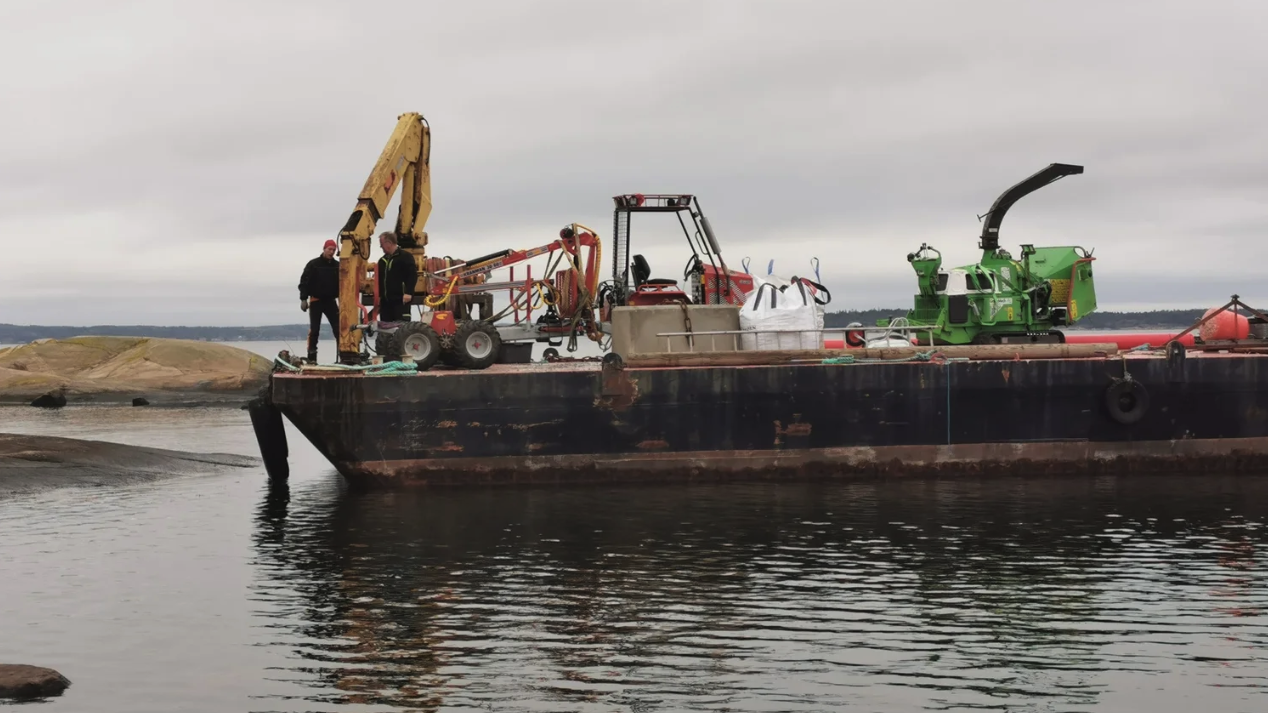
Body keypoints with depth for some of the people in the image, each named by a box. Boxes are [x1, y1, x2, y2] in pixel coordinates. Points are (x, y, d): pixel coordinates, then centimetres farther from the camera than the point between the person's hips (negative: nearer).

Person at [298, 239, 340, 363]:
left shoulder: (337, 266, 6)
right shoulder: (313, 264, -4)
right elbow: (304, 282, -5)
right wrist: (303, 299, -10)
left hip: (330, 301, 3)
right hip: (316, 301, -3)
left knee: (338, 328, -3)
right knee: (314, 330, -1)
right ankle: (312, 357, 3)